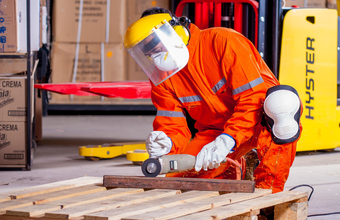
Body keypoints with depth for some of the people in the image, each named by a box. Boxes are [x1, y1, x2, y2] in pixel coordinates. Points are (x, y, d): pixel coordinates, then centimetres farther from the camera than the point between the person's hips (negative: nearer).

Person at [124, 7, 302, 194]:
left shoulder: (224, 42, -22)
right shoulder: (161, 79, -3)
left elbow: (254, 98, -27)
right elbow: (174, 127, -6)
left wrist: (227, 140, -37)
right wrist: (167, 143, -32)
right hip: (214, 131, 5)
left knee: (283, 100, -40)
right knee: (178, 176, -19)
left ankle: (267, 189, -26)